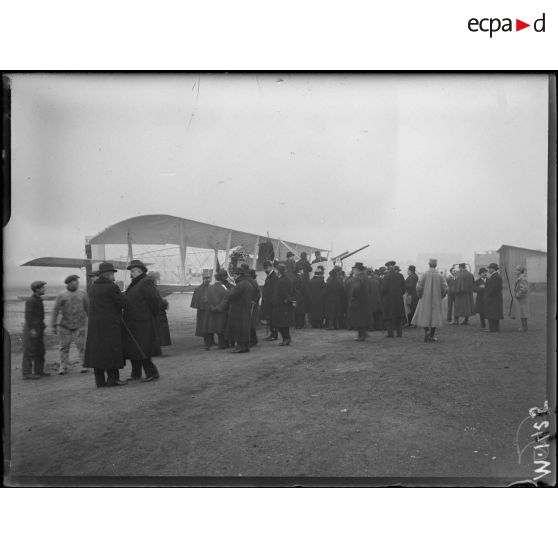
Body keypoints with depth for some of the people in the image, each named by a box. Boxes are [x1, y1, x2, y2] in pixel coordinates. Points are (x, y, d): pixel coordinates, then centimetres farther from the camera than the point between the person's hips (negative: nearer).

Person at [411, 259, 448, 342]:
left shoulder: (424, 274, -10)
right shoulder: (440, 276, -5)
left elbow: (418, 286, -15)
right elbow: (445, 288, -6)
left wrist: (419, 296, 2)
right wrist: (440, 296, 10)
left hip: (425, 299, -1)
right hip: (436, 300, 1)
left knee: (425, 316, 10)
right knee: (435, 316, 9)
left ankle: (426, 331, -12)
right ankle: (431, 336, 9)